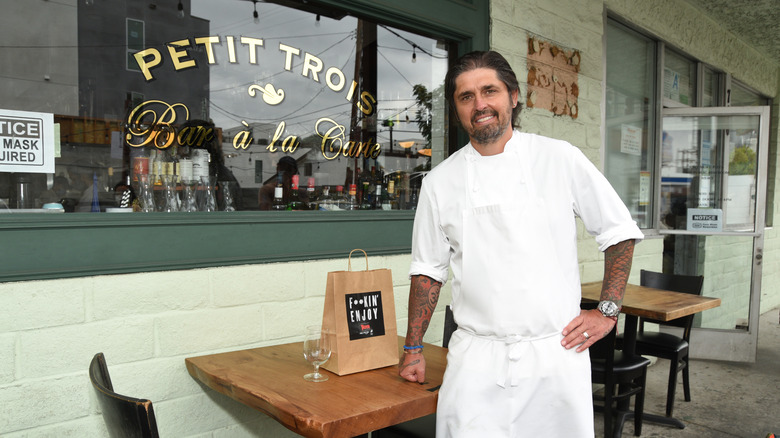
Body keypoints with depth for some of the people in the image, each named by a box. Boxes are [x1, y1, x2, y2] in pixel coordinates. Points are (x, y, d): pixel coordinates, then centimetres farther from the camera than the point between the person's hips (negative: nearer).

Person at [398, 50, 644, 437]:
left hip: (557, 353, 0)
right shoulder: (440, 181, 2)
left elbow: (619, 232, 7)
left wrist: (607, 311, 1)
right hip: (476, 360, 1)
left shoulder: (560, 159, -2)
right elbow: (428, 269, 9)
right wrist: (413, 349, 8)